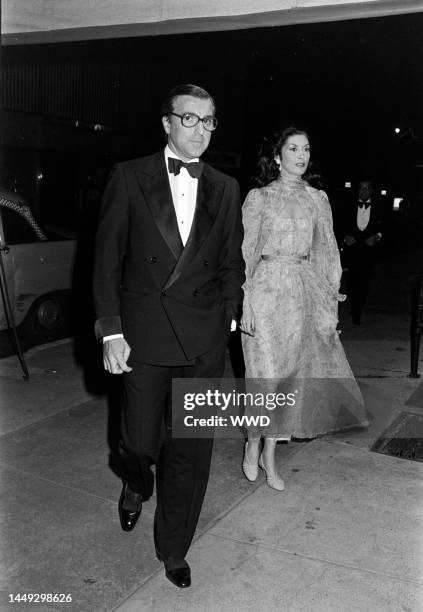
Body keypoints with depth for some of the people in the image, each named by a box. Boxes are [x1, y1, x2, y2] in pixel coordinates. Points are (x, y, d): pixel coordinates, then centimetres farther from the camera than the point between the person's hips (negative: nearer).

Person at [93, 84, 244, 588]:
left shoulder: (225, 188, 9)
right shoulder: (129, 177, 1)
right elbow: (106, 257, -2)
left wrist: (227, 317, 6)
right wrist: (111, 330, -8)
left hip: (205, 337, 2)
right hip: (143, 332, -2)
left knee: (192, 449, 7)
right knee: (141, 440, 7)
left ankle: (173, 548, 28)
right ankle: (136, 486, 45)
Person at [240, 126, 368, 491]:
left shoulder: (318, 199, 11)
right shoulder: (259, 198, 1)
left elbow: (326, 252, 11)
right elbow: (246, 252, -2)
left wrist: (330, 297, 4)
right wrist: (244, 301, -8)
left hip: (306, 291, 4)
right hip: (268, 289, -3)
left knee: (292, 372, 6)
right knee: (267, 372, -2)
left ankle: (270, 455, 19)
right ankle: (253, 446, 20)